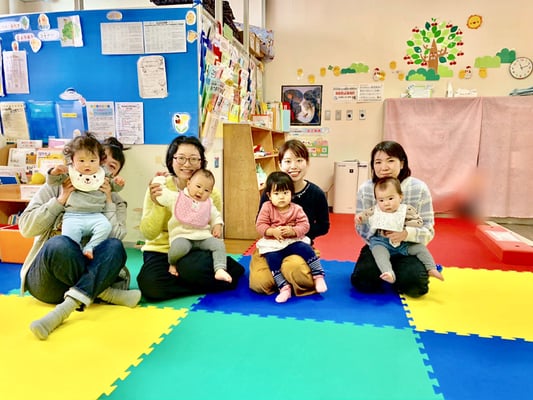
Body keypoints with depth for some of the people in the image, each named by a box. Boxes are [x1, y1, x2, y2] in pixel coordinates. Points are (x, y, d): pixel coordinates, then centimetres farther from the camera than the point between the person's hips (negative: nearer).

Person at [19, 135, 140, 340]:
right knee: (59, 244, -36)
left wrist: (108, 203, -11)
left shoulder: (116, 202, 11)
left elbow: (114, 239, -6)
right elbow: (26, 228, -3)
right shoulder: (55, 189, 8)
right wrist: (60, 200, -10)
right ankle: (109, 295, -22)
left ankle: (63, 310, -39)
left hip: (90, 275, 2)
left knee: (115, 247, -31)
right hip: (46, 279, -1)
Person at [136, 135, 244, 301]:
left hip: (194, 251, -1)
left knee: (192, 268, -35)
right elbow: (148, 234, -12)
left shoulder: (212, 195, -5)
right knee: (151, 285, -30)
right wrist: (158, 205, -27)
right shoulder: (158, 188, -8)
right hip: (160, 250, 1)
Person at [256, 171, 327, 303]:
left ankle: (318, 276, -7)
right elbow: (260, 225, -6)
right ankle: (284, 287, -18)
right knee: (272, 259, -25)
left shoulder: (296, 209, -1)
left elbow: (304, 225, -6)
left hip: (294, 241, 1)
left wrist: (292, 231, -25)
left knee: (306, 249, -22)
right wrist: (273, 231, -24)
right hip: (272, 244, 0)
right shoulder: (267, 207, -3)